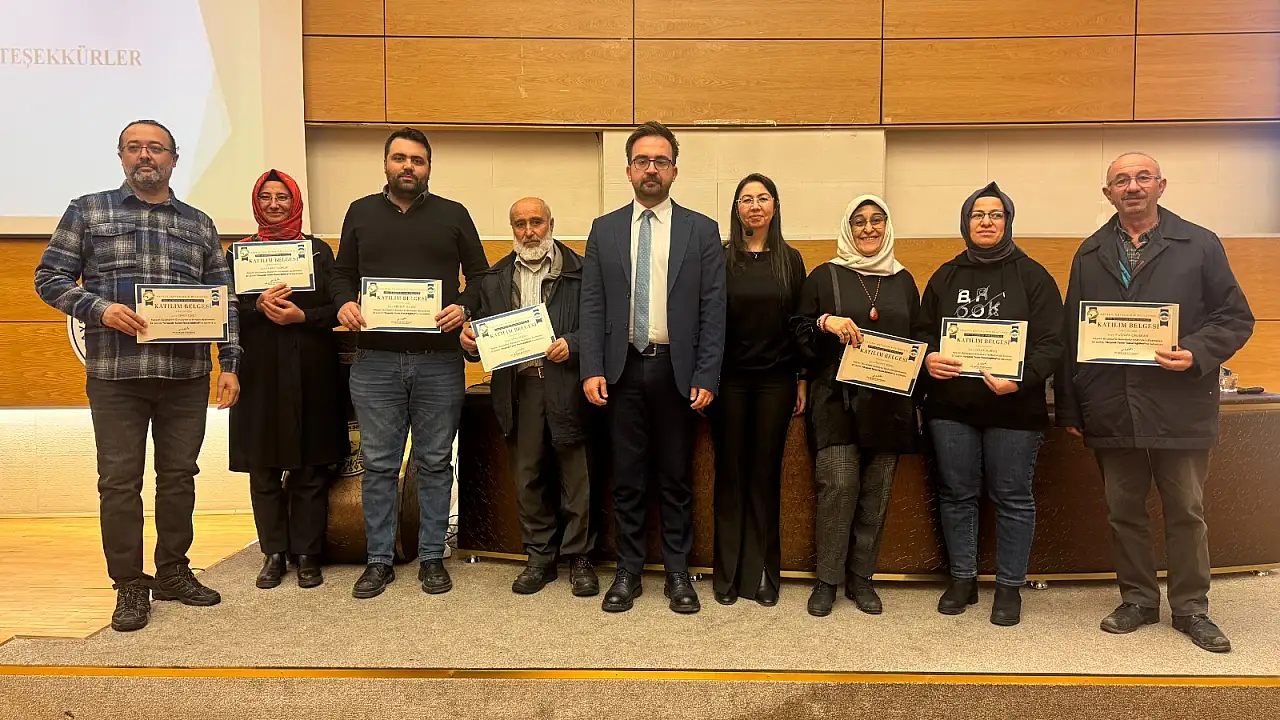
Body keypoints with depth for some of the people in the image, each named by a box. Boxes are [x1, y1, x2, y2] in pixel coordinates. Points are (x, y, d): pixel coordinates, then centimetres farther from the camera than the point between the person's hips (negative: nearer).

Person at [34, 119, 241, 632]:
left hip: (187, 376, 2)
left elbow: (224, 299, 10)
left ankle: (174, 572, 24)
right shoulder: (87, 211, 7)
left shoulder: (199, 224, 12)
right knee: (119, 480, 3)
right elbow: (50, 277, 4)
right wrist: (99, 308, -15)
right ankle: (130, 585, 15)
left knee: (179, 475, 9)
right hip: (115, 376, -2)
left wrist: (230, 363, 2)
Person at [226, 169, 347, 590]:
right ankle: (274, 554, 16)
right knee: (264, 471, 4)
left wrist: (302, 315, -14)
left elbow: (336, 309, 4)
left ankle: (307, 555, 12)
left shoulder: (319, 251, 8)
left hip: (310, 371, -1)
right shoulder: (240, 253, 10)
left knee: (310, 469, 2)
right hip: (260, 372, 1)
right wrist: (259, 306, -15)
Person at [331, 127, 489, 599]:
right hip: (375, 361, 1)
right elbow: (342, 273, 15)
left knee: (435, 463, 6)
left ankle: (432, 557, 18)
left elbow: (480, 274, 8)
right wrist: (344, 303, -6)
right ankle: (379, 560, 18)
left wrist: (464, 307, -11)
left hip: (439, 361, -1)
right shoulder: (361, 212, 12)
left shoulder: (453, 215, 8)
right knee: (378, 465, 6)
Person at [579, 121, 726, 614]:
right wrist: (592, 369, -5)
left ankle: (678, 573, 21)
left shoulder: (702, 231, 3)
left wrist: (707, 377, -7)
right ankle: (628, 573, 20)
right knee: (627, 478, 8)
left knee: (677, 478, 8)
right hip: (622, 370, 1)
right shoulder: (604, 230, 8)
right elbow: (592, 305, 5)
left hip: (678, 370, -1)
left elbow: (713, 310, -1)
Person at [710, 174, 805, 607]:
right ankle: (727, 572, 15)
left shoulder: (790, 260, 6)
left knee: (766, 474, 6)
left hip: (776, 380, 1)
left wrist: (802, 381, 3)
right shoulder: (721, 259, 1)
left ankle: (762, 572, 17)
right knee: (730, 473, 5)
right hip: (729, 380, -1)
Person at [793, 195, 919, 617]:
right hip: (837, 400, -3)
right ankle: (827, 579, 4)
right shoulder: (824, 276, 6)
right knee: (838, 486, -10)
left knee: (876, 491, 4)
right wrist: (825, 322, -16)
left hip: (889, 404, 3)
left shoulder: (903, 281, 15)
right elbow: (799, 333, 5)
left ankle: (861, 577, 17)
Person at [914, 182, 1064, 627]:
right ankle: (962, 579, 24)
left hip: (1013, 407, -3)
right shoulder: (945, 277, 11)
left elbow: (1051, 343, -5)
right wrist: (928, 360, -11)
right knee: (957, 494, 10)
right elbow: (922, 333, 12)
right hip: (951, 406, 3)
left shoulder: (1032, 276, 1)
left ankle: (1009, 587, 19)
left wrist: (1021, 378, -23)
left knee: (1013, 498, 5)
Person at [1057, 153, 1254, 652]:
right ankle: (1138, 600, 26)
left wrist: (1197, 354, -17)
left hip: (1180, 409, -2)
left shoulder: (1200, 246, 3)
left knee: (1186, 513, 8)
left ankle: (1191, 608, 24)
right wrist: (1069, 408, 7)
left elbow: (1236, 317, 3)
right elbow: (1070, 334, 10)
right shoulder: (1089, 255, 11)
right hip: (1111, 412, 2)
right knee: (1123, 512, 11)